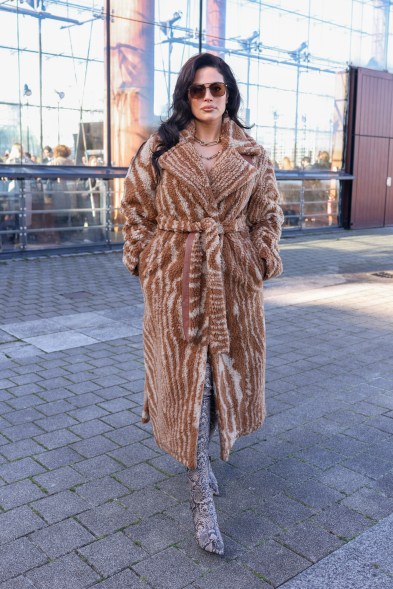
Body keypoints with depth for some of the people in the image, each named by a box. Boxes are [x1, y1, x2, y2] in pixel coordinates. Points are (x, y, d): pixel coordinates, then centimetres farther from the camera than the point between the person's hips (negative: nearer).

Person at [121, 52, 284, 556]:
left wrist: (263, 261, 5)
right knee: (188, 376, -3)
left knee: (224, 370, 12)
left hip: (234, 279, 3)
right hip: (176, 278, -3)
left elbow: (267, 213, 12)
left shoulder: (251, 154, 6)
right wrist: (144, 261, 0)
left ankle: (200, 456, 41)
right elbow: (136, 206, 4)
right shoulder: (160, 148, 0)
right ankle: (203, 494, 7)